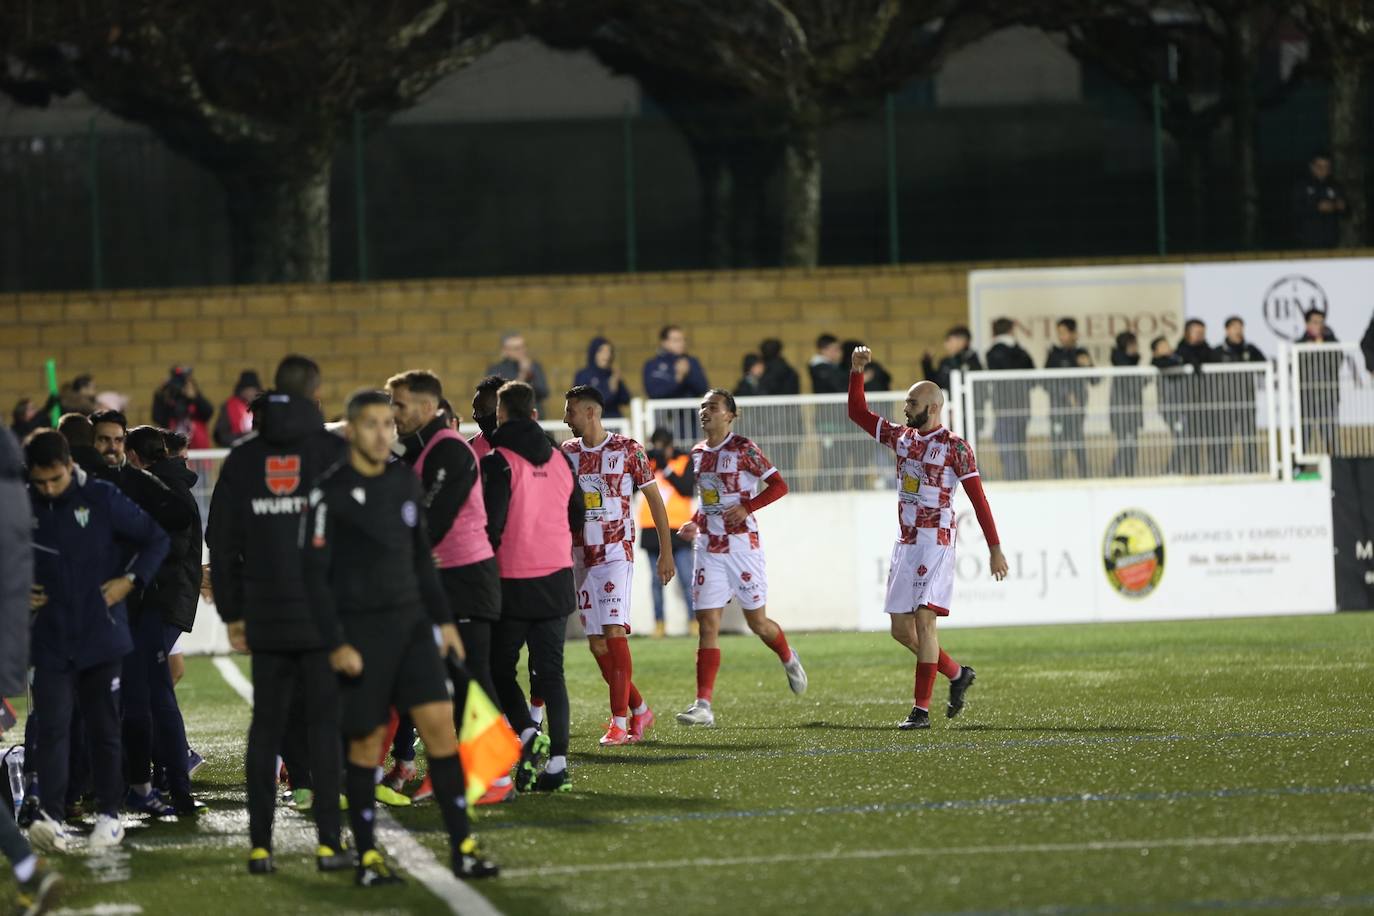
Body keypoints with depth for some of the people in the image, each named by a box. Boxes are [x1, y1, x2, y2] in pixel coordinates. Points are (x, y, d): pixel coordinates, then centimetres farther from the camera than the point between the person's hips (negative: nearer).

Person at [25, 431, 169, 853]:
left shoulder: (103, 499, -6)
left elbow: (157, 538, 2)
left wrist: (130, 581, -6)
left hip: (101, 636, -1)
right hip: (50, 640, 1)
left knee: (103, 728, 7)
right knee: (52, 727, -10)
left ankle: (109, 815, 18)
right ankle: (52, 818, -16)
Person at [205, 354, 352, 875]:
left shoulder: (243, 458, 6)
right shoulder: (334, 452, -3)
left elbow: (221, 541, 8)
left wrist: (232, 613, 14)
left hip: (266, 619, 3)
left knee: (265, 728, 8)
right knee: (325, 725, 1)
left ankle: (260, 846, 5)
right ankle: (328, 843, -3)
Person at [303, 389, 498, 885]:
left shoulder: (405, 481, 9)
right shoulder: (330, 492, -9)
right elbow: (315, 575, -9)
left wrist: (444, 620, 15)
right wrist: (335, 645, -14)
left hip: (411, 623, 5)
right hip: (361, 633, -5)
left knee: (440, 725, -4)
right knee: (366, 743, 0)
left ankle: (462, 848, -2)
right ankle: (367, 858, 10)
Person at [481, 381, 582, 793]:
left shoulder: (498, 462, -10)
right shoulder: (559, 459, 8)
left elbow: (491, 524, -15)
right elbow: (577, 518, 16)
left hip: (513, 582, -5)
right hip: (556, 577, 5)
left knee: (499, 666, 9)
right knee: (551, 671, 5)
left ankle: (527, 734, -13)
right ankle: (558, 762, -1)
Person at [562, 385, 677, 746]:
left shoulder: (627, 449, -5)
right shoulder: (567, 452, 8)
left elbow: (654, 498, 1)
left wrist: (666, 552, 0)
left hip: (616, 553, -5)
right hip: (580, 557, 5)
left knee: (614, 632, -16)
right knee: (596, 643, 4)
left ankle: (620, 721, -15)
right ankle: (639, 710, 19)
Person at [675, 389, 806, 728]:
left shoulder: (743, 449, -8)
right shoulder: (698, 452, 11)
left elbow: (778, 485, -8)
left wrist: (747, 507, -20)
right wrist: (694, 524, 7)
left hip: (742, 545, -5)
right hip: (708, 547, 5)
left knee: (757, 622, 6)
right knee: (707, 624, -4)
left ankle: (788, 659, 40)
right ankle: (703, 705, -9)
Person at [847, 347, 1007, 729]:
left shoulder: (954, 447, -7)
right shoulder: (901, 437, 12)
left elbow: (978, 499, -7)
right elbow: (857, 411, 18)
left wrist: (995, 549, -9)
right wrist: (857, 371, 6)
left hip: (936, 543, -7)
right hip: (905, 544, 7)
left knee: (924, 621, -14)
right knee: (901, 630, 8)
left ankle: (921, 710, -14)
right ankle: (957, 675, 28)